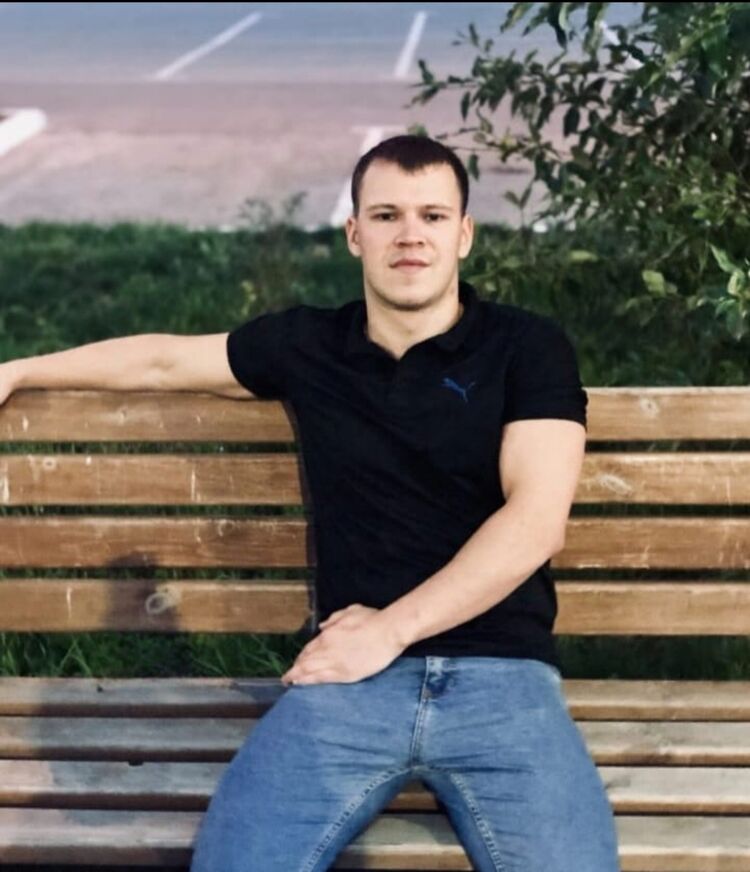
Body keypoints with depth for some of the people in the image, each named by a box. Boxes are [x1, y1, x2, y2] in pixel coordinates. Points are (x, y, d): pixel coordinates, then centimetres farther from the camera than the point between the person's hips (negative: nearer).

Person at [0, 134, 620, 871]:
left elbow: (536, 521, -5)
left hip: (500, 673, -1)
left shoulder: (528, 348, 6)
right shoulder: (307, 344, 15)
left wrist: (390, 628, -11)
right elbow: (161, 360, 29)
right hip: (352, 676, 2)